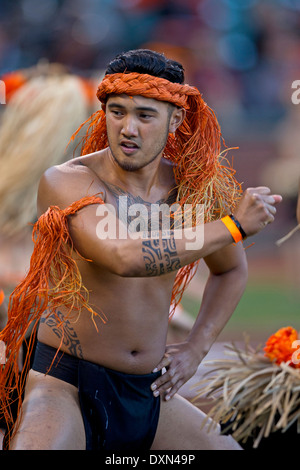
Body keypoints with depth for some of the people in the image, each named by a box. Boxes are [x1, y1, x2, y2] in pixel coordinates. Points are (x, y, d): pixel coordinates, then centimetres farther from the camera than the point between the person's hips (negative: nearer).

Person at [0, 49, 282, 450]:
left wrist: (196, 349, 10)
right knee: (36, 447, -34)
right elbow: (126, 257, -32)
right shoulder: (66, 182, -14)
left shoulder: (196, 188, 2)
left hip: (148, 393, 6)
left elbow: (232, 269, 23)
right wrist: (232, 225, -24)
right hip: (65, 384, -6)